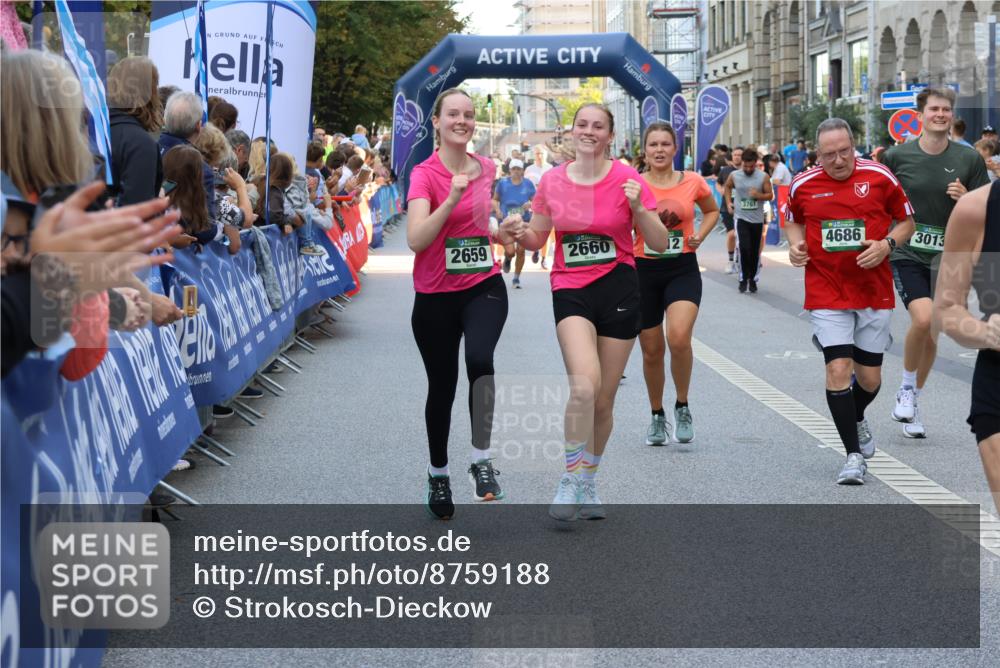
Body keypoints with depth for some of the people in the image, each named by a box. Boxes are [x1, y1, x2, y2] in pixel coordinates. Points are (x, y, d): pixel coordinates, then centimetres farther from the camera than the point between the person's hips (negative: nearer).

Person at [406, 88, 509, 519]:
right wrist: (452, 198, -30)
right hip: (435, 295, -2)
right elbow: (416, 240, -23)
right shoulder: (425, 173, -10)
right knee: (441, 386, 7)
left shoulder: (486, 168, 6)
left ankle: (481, 458, -13)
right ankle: (438, 472, 29)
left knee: (480, 360, -26)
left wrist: (502, 232, 11)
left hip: (484, 287, 2)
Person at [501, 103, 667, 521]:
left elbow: (659, 244, -3)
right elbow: (537, 239, 13)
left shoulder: (627, 180, -3)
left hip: (618, 288, 0)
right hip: (570, 289, 0)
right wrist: (520, 232, -9)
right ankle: (570, 483, -8)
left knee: (604, 399, 7)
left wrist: (638, 209, -20)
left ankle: (587, 485, 27)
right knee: (583, 386, -23)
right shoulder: (552, 181, 2)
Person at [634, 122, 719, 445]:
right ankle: (657, 415, 30)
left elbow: (712, 211, 19)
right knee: (651, 350, 8)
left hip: (683, 270, -1)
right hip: (644, 272, 1)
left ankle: (682, 406, 0)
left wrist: (700, 235, 2)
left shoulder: (693, 182, 0)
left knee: (679, 337, -23)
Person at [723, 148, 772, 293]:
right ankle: (743, 279, -4)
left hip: (757, 219, 1)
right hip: (741, 217, -1)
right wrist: (728, 203, 5)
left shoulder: (763, 177, -6)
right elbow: (727, 187, 17)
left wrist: (758, 195, -20)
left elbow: (770, 195, -1)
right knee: (744, 248, -16)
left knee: (755, 251, 8)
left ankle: (753, 279, 23)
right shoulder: (734, 175, -3)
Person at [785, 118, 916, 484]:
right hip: (826, 293, 0)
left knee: (869, 378, 7)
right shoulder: (803, 185, -2)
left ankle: (856, 419, 43)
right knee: (838, 369, -12)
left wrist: (886, 244, -14)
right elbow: (794, 221, 18)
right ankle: (854, 455, 0)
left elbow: (906, 221, 5)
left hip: (874, 292, 0)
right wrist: (795, 244, -3)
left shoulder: (880, 177, -5)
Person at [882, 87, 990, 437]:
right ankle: (906, 388, 0)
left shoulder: (969, 159, -1)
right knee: (923, 319, -24)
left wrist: (964, 198, -14)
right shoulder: (897, 156, -4)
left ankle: (911, 404, 28)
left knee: (930, 336, 9)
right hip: (906, 254, -2)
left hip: (945, 257, 2)